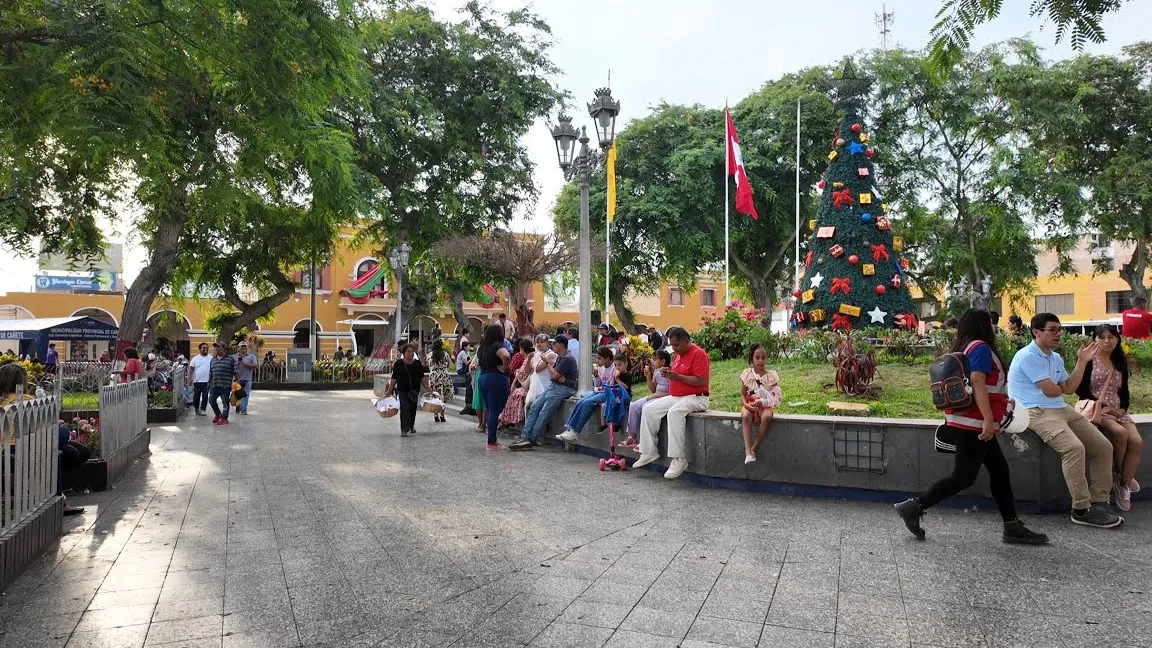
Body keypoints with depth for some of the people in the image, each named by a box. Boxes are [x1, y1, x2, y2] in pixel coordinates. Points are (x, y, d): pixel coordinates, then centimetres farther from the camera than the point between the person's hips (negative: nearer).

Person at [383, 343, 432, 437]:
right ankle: (404, 429, -14)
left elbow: (422, 377, 8)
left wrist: (427, 388, 2)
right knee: (404, 408, -12)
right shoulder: (399, 363, -3)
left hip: (415, 389, 3)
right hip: (403, 389, -3)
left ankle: (411, 426, 32)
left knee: (413, 408, 12)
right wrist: (389, 390, -3)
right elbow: (394, 378, 0)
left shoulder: (418, 363, 4)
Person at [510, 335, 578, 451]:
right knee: (534, 407, -3)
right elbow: (551, 375, 14)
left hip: (563, 389, -10)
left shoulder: (568, 359, -13)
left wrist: (547, 363, -2)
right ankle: (525, 437, -6)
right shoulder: (559, 357, 19)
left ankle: (531, 440, -12)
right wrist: (558, 376, -10)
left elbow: (554, 375, -16)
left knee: (543, 414, -15)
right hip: (553, 387, 10)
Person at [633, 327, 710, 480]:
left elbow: (702, 381, -21)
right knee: (649, 409, -3)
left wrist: (677, 376, -22)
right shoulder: (678, 355, 16)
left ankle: (678, 460, -33)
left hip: (695, 398, -9)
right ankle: (649, 452, -1)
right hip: (675, 397, 9)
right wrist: (668, 374, 3)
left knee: (674, 412, -36)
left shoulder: (699, 354, -12)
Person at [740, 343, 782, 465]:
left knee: (767, 417, -36)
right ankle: (748, 452, -38)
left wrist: (762, 402, -16)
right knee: (745, 416, -35)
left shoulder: (771, 375, 1)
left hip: (765, 404, 0)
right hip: (750, 404, 0)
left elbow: (775, 395, 1)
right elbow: (742, 393, 4)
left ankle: (754, 448, -25)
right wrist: (746, 404, -18)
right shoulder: (747, 374, 1)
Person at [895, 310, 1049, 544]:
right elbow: (977, 382, -21)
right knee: (963, 477, -7)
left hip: (971, 424, 10)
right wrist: (988, 419, -25)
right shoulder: (981, 347, -10)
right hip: (973, 425, -10)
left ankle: (1013, 528, 15)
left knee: (999, 470, 11)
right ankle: (914, 507, -5)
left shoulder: (964, 348, 17)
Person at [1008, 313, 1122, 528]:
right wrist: (1058, 388, 8)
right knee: (1074, 448, -29)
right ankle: (1081, 510, -23)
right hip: (1037, 413, -10)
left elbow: (1069, 389, 11)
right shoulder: (1028, 356, -13)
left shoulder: (1056, 358, 18)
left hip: (1062, 409, 10)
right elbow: (1051, 391, -16)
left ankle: (1099, 503, 8)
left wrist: (1082, 362, 10)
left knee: (1103, 446, 4)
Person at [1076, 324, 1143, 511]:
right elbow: (1080, 389, -10)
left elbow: (1124, 390, 17)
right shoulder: (1089, 360, -4)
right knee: (1120, 432, -32)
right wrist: (1101, 406, -16)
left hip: (1117, 410, 6)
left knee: (1137, 441, -19)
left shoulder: (1120, 362, 14)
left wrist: (1123, 408, -2)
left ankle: (1123, 486, -9)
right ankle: (1121, 474, -7)